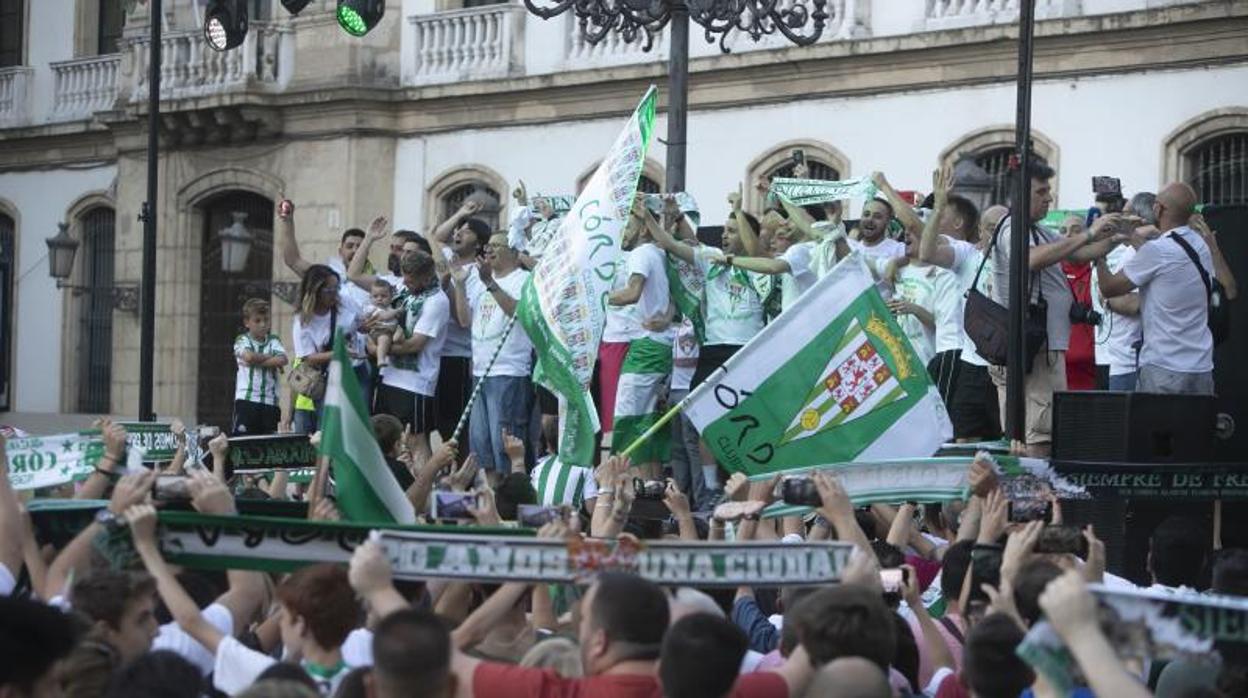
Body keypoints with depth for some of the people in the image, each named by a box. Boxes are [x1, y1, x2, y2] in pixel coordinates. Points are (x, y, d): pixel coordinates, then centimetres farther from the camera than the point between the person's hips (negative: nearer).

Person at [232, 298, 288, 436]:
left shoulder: (273, 341, 12)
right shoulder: (242, 340, 5)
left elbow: (282, 360, -7)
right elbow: (248, 356, -16)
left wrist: (257, 361, -10)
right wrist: (271, 358, -1)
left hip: (270, 400, 3)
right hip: (246, 399, -3)